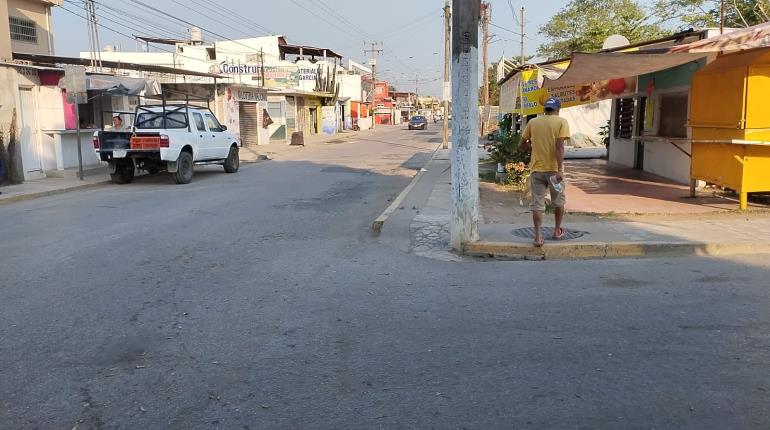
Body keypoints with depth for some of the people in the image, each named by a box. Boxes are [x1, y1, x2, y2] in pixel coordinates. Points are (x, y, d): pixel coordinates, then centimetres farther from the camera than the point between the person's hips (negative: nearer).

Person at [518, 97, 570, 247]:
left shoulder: (533, 122, 6)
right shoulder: (561, 122, -3)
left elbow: (521, 146, 7)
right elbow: (559, 147, -14)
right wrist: (560, 170, -16)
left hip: (536, 169, 2)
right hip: (554, 169, -2)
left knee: (537, 204, 3)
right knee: (559, 201, 18)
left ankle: (538, 236, -2)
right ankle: (557, 231, 28)